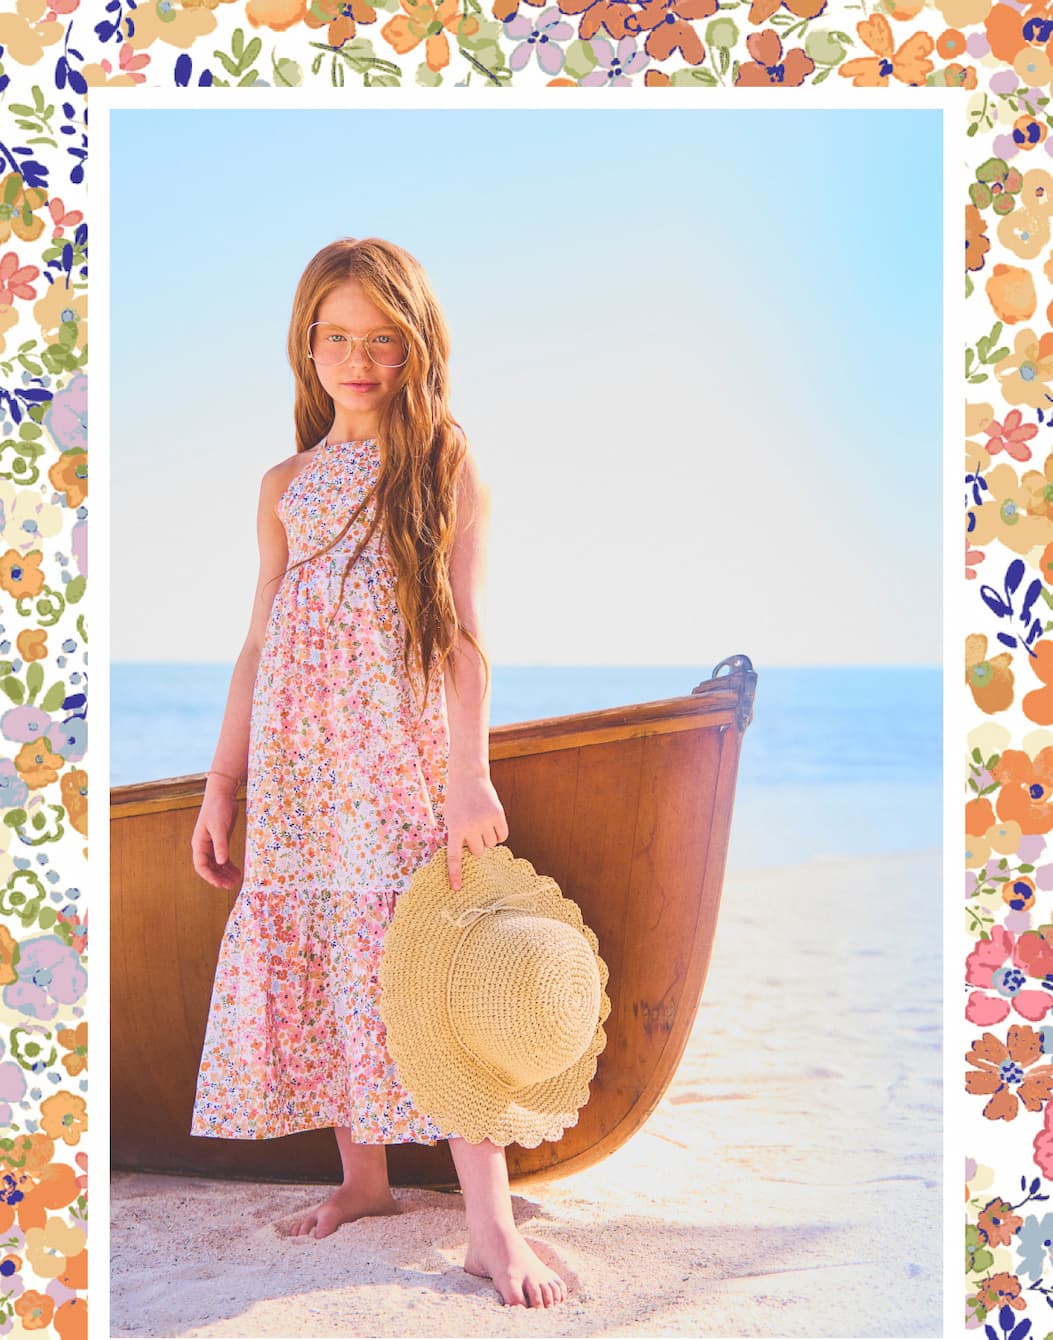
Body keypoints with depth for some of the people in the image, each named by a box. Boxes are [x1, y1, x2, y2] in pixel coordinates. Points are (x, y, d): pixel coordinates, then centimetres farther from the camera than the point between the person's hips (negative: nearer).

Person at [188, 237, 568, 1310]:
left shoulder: (443, 461, 3)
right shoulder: (288, 486, 14)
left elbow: (463, 630, -5)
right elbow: (259, 646, 15)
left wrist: (470, 774, -15)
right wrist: (221, 786, 11)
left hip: (405, 755, -4)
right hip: (297, 761, 4)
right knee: (318, 962, 5)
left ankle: (489, 1222, -7)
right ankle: (361, 1177, 20)